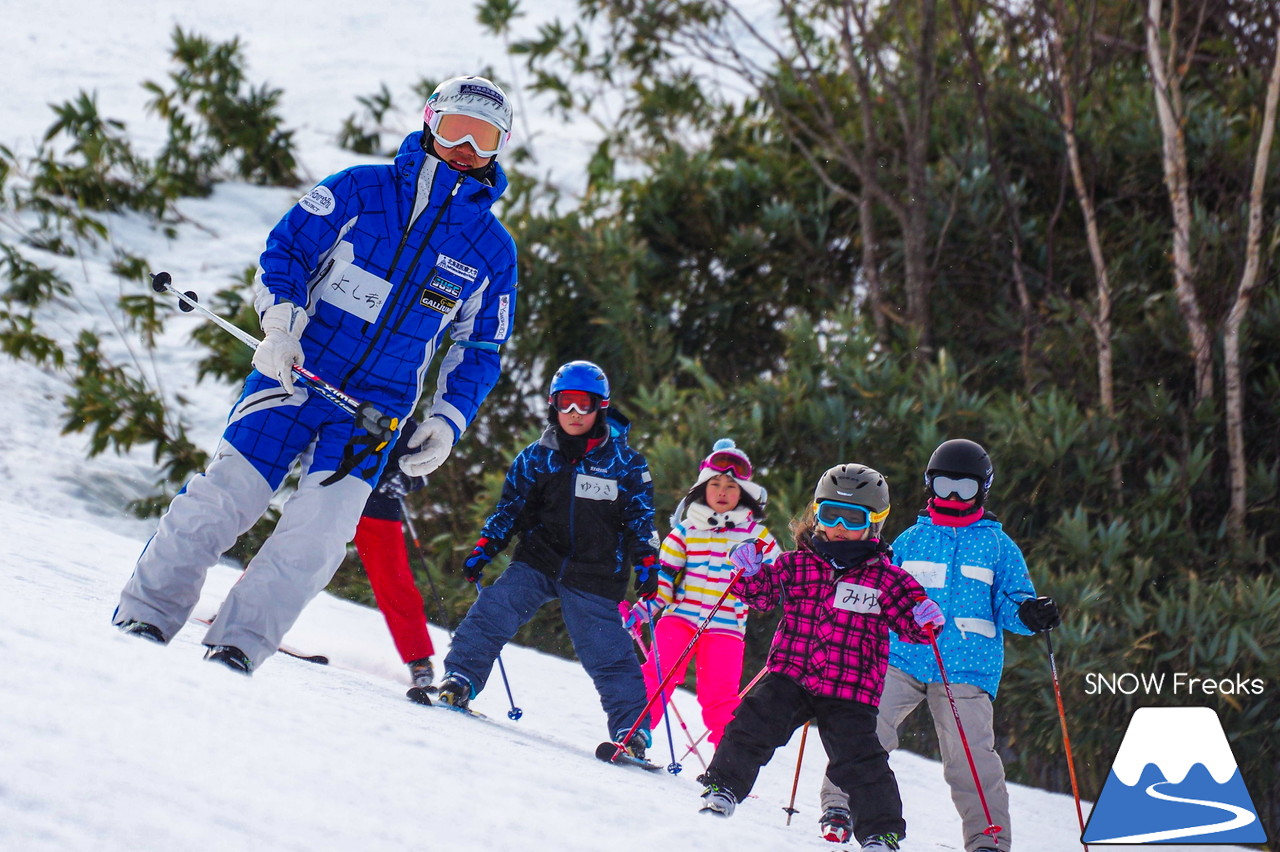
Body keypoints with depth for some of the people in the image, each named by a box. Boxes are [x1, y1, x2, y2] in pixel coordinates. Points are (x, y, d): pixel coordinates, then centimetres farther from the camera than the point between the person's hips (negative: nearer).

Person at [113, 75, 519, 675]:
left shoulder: (493, 249, 8)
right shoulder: (360, 190, 2)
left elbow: (478, 350, 14)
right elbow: (285, 249, 3)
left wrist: (446, 423, 0)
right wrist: (282, 320, -15)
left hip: (376, 410, 1)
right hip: (296, 373, -1)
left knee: (320, 529, -16)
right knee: (225, 496, -10)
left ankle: (237, 647, -9)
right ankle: (145, 616, 3)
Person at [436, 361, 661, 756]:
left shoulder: (625, 463, 1)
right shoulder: (537, 457, 5)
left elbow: (640, 520, 5)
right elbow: (509, 509, 9)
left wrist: (647, 565, -5)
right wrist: (483, 550, 0)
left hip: (594, 576, -2)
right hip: (537, 561, 2)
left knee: (608, 651, -3)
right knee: (494, 610, -19)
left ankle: (632, 727, 5)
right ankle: (459, 680, -14)